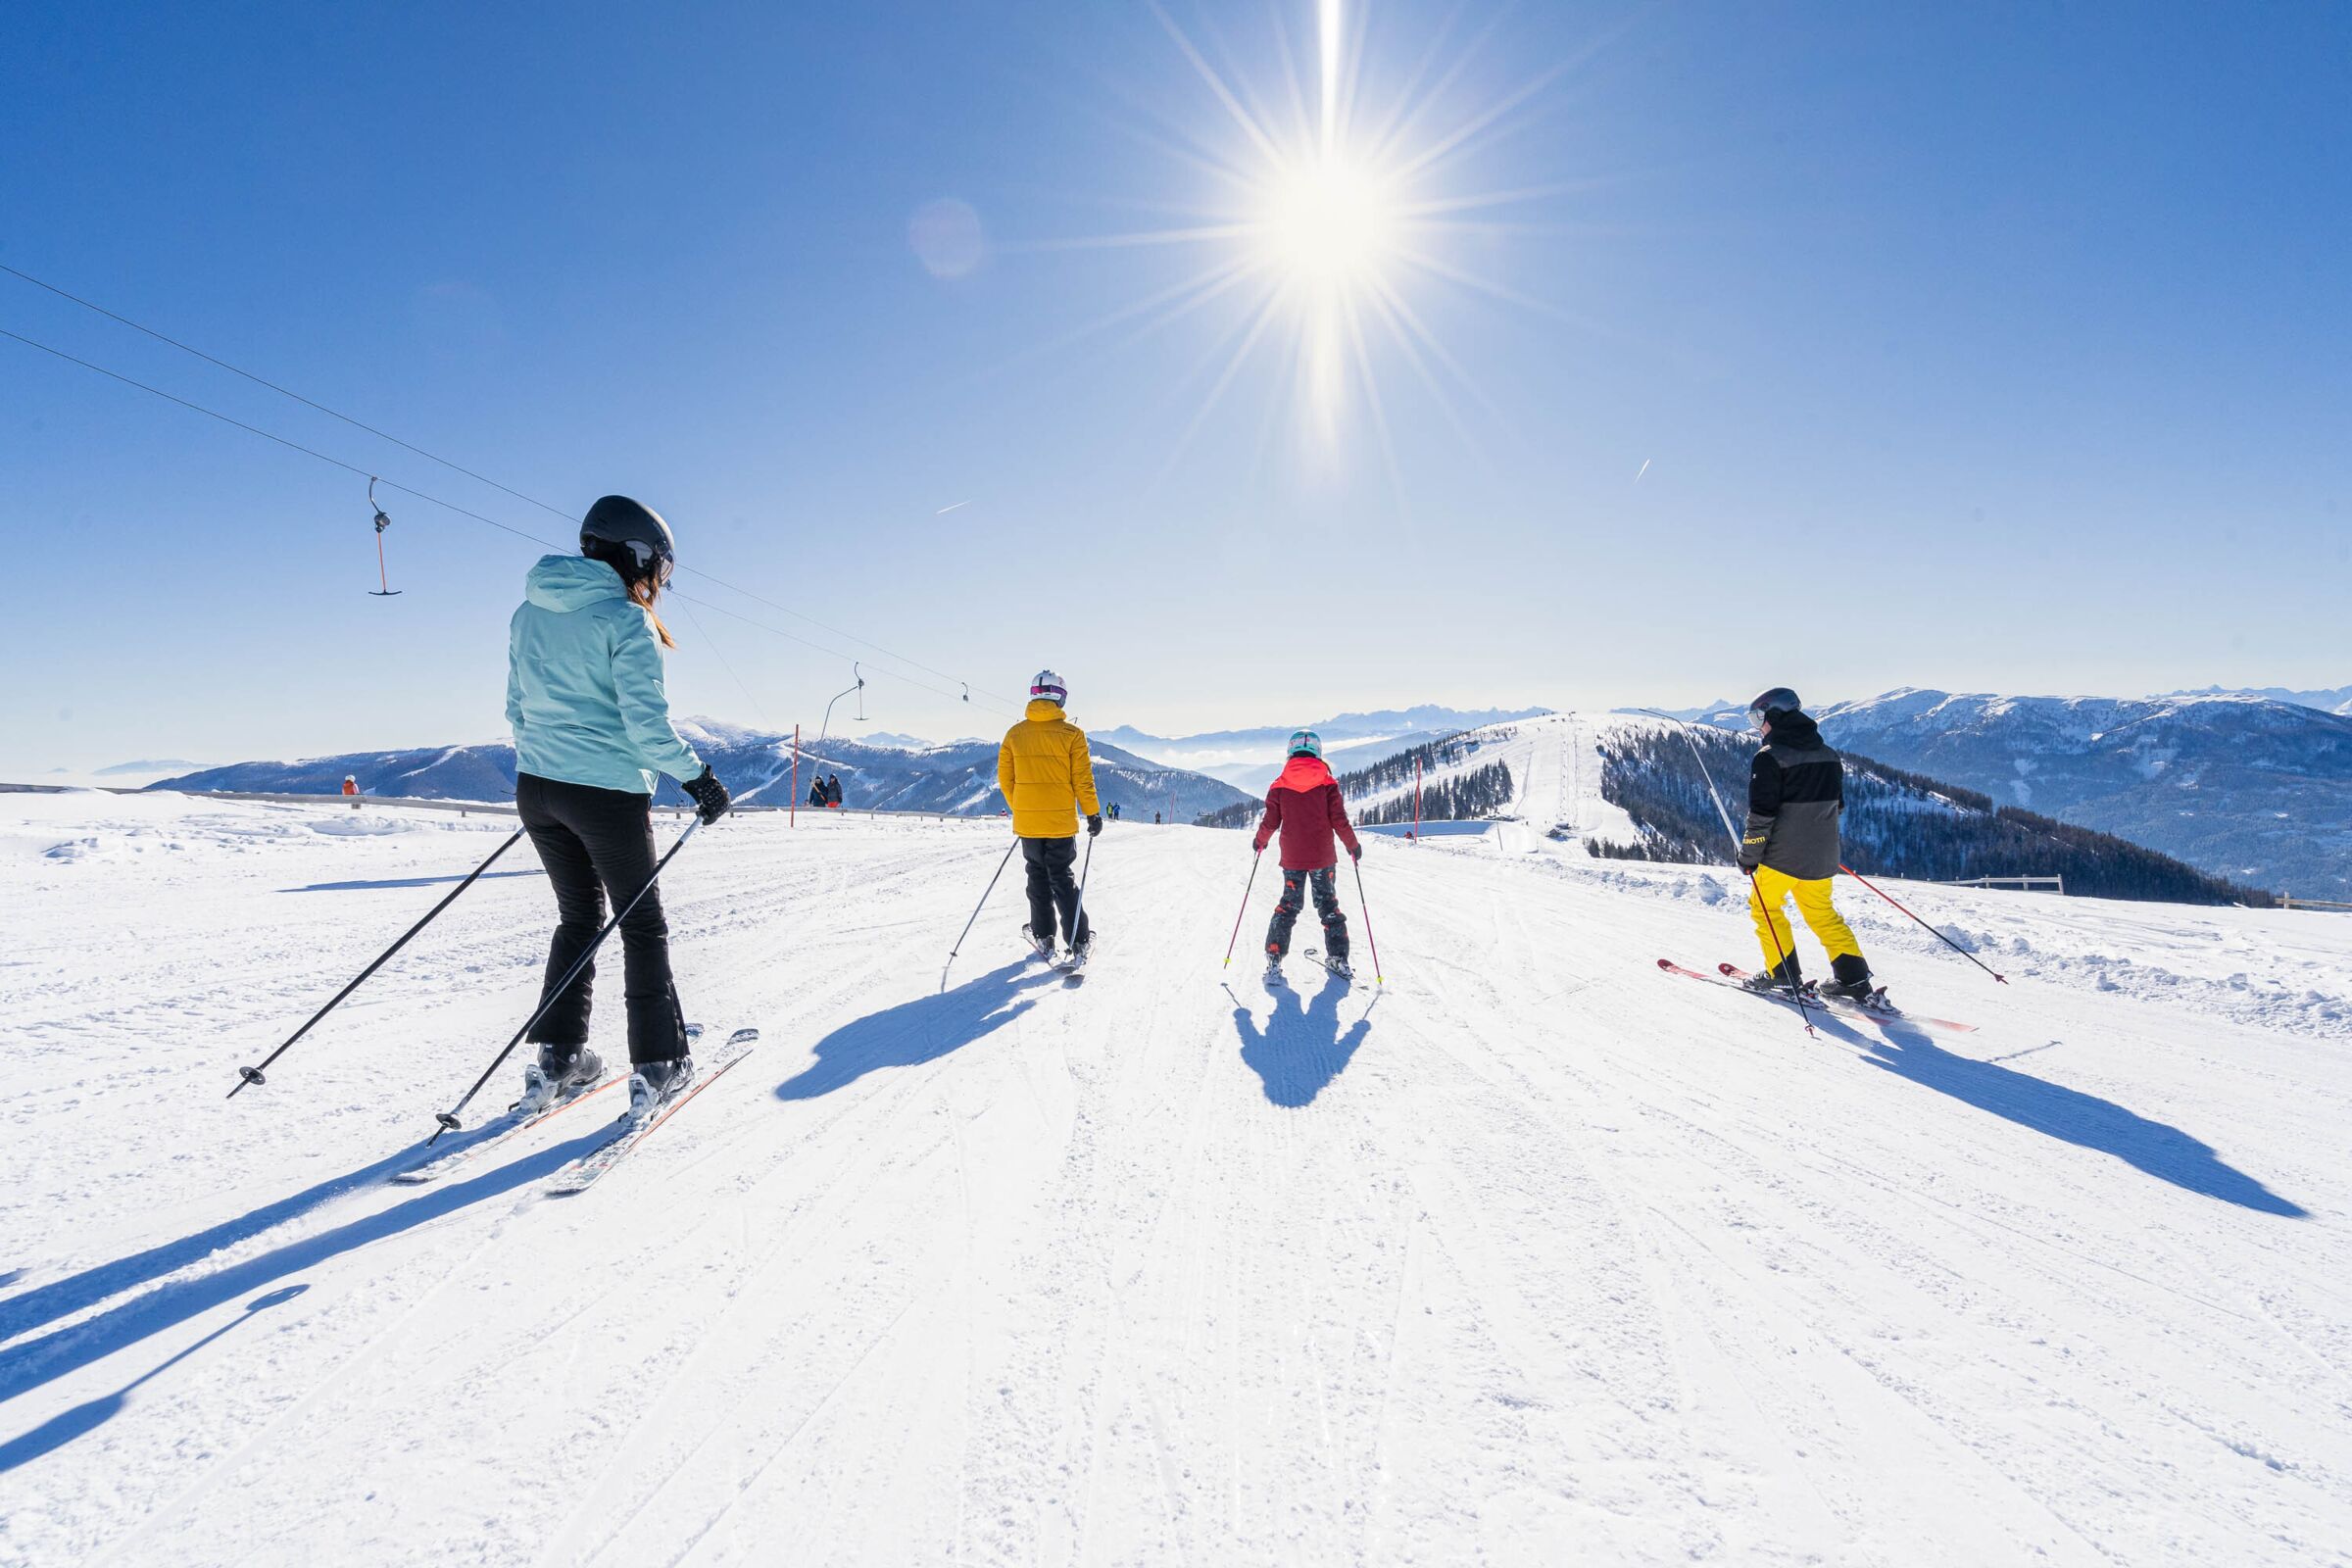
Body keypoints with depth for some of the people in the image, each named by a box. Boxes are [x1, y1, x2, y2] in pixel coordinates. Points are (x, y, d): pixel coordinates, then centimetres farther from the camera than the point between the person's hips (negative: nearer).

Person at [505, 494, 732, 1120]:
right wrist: (697, 777, -10)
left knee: (579, 916, 20)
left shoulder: (528, 613, 10)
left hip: (536, 788, 7)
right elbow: (647, 721, -19)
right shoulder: (626, 621, -13)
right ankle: (657, 1064, 11)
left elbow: (517, 709, 16)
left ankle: (557, 1059, 21)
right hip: (608, 794, -7)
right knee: (642, 926, 6)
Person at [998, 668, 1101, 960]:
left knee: (1037, 878, 17)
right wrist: (1093, 814, 2)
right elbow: (1082, 779, -8)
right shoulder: (1071, 734, -8)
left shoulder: (1015, 733, 1)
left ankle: (1043, 937, 20)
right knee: (1064, 881, 7)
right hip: (1061, 822, -2)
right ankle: (1079, 943, 6)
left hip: (1027, 822, 2)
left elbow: (1005, 778, 7)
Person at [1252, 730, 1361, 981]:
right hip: (1323, 857, 0)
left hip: (1292, 857, 1)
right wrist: (1353, 845, 10)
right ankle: (1338, 959, 15)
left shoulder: (1280, 784, -4)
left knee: (1289, 906, 12)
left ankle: (1274, 960, 6)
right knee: (1328, 905, 14)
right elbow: (1339, 821, -6)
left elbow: (1271, 822, -2)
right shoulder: (1328, 783, -6)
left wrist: (1260, 841, 18)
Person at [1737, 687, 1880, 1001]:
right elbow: (1837, 804, 18)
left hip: (1783, 854, -7)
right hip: (1822, 855, 7)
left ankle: (1784, 975, 11)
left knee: (1764, 906, 11)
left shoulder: (1770, 756, -14)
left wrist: (1749, 853, -9)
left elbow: (1761, 812, -18)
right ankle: (1855, 979, 15)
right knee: (1822, 913, 18)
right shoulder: (1828, 754, 10)